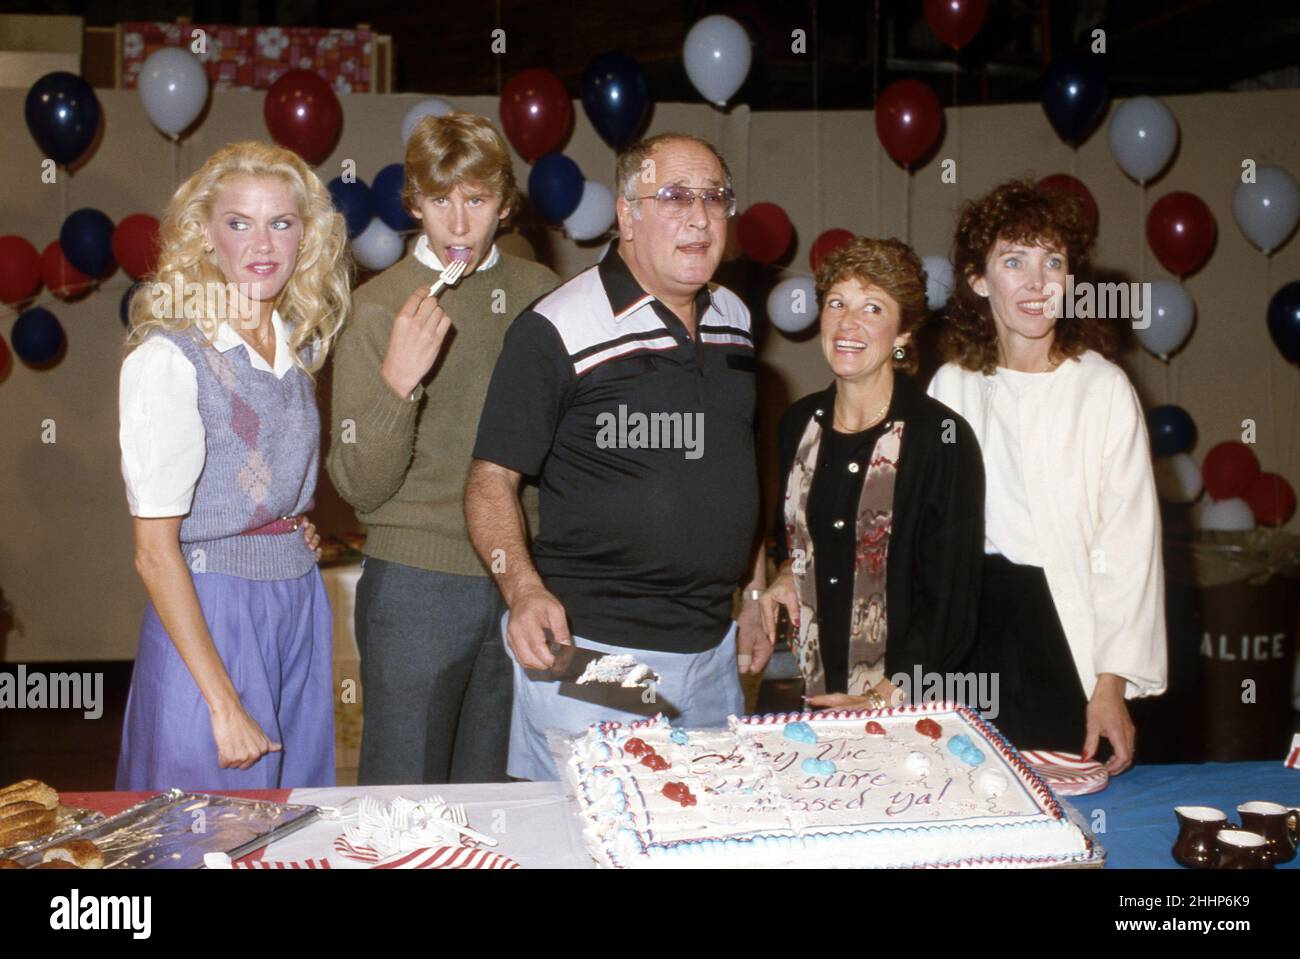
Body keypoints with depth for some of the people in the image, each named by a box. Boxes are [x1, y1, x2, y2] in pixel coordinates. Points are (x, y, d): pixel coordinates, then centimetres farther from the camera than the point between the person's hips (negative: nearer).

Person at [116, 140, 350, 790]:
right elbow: (155, 552, -15)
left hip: (302, 607, 7)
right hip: (208, 614, -6)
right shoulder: (169, 356, -14)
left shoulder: (299, 342, 7)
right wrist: (224, 704, -17)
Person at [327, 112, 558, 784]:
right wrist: (395, 381, -24)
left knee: (493, 804, 13)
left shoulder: (540, 294, 4)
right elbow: (358, 485, -9)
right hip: (417, 584, -3)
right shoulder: (377, 307, -4)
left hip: (523, 580, 3)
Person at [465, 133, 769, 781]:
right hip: (588, 649, -6)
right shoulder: (557, 331, -11)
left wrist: (755, 592, 19)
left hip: (711, 651, 7)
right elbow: (492, 478, -11)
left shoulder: (735, 320, 10)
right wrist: (523, 588, -27)